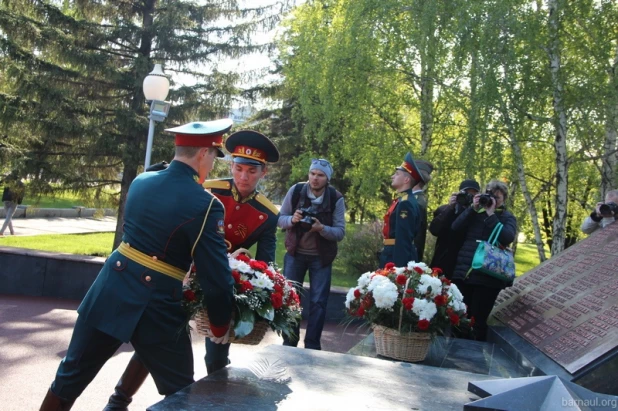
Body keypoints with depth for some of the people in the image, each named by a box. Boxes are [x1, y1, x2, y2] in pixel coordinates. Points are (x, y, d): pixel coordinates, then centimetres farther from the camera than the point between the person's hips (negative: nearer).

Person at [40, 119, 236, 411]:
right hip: (158, 306, -6)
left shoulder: (140, 181, 4)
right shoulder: (205, 205, -16)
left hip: (111, 291, 6)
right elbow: (215, 276, -15)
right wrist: (220, 326, 0)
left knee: (71, 377, 23)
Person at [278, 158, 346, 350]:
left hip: (321, 257, -1)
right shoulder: (295, 190, -8)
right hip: (295, 253, 1)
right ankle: (289, 342, 22)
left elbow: (340, 232, -12)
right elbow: (280, 219, -2)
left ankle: (312, 346, 16)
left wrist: (322, 228, -31)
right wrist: (292, 219, -24)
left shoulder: (336, 199, -12)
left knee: (318, 302, 3)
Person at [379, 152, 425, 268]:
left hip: (399, 258, -10)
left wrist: (398, 268, -24)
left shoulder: (405, 204, -17)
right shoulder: (402, 200, 14)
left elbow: (403, 240, -22)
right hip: (394, 255, 10)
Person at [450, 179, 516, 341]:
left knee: (478, 319, 4)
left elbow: (507, 238, -13)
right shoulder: (476, 212, 13)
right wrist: (473, 208, -7)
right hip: (464, 272, 3)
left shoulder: (507, 218, 7)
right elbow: (455, 227, -1)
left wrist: (491, 215, -11)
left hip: (487, 277, -2)